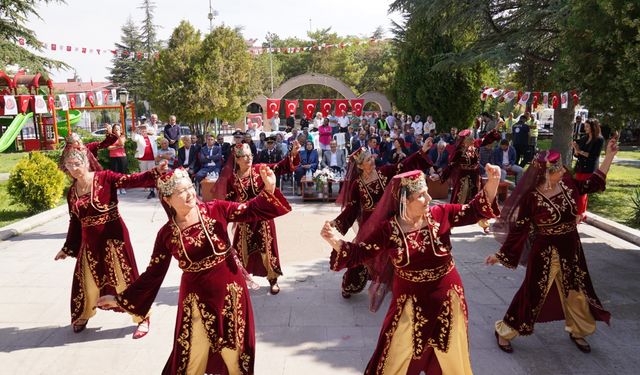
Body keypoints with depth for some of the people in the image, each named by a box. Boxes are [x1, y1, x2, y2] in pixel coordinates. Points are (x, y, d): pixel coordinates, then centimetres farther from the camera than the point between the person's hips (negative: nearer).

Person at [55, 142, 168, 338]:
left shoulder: (105, 178, -10)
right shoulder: (72, 192, 4)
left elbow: (133, 180, -22)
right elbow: (74, 222, 13)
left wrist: (156, 172, -38)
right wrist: (67, 248, 19)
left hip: (113, 236, -5)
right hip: (89, 241, 5)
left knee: (124, 277, 2)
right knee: (88, 280, 17)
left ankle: (142, 318, 17)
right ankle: (82, 316, 44)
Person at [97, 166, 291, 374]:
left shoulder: (216, 210, -10)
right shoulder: (166, 234, -7)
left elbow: (251, 210, -14)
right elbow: (153, 274, -1)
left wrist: (269, 190, -31)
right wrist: (120, 299, -1)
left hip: (230, 291, 0)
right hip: (197, 299, 1)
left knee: (234, 350, 18)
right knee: (193, 358, 16)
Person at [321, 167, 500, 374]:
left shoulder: (440, 214, -11)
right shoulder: (388, 229, -16)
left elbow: (475, 210, -8)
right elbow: (357, 253, -16)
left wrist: (492, 182, -22)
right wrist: (335, 241, -34)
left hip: (446, 298, 2)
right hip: (410, 303, -1)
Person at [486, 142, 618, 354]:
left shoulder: (567, 184, -5)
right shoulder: (531, 198, -22)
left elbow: (593, 184, 12)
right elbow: (519, 229, -15)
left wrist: (610, 155, 10)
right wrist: (501, 255, -15)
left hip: (571, 250, 6)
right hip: (546, 253, -6)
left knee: (577, 292, 21)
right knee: (534, 293, 3)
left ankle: (576, 331, 46)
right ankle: (504, 331, 20)